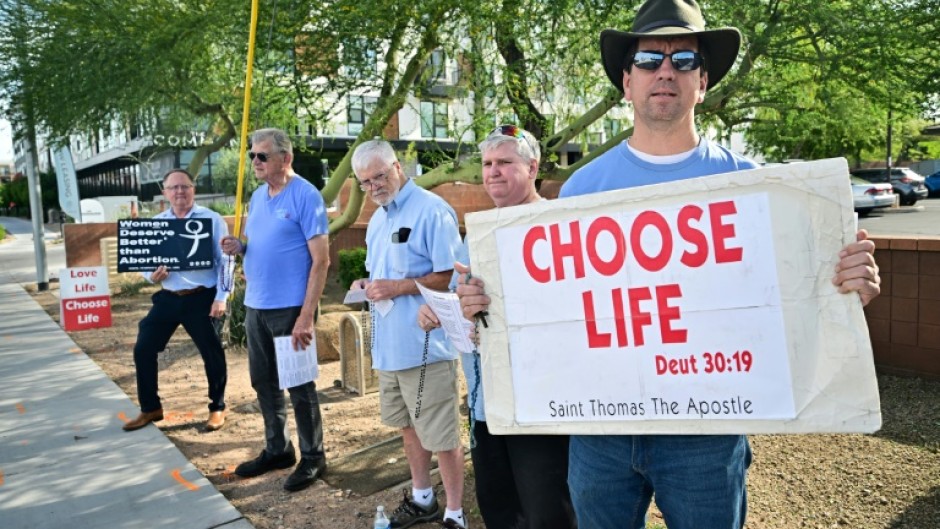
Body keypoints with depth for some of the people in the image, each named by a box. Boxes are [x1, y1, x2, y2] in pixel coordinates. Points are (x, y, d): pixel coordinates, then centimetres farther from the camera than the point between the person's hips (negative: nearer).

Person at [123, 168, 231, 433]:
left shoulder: (211, 219, -4)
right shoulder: (155, 223, 8)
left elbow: (224, 260, -6)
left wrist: (221, 297, -11)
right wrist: (151, 275, -10)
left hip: (202, 298, -4)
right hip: (168, 298, 4)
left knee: (212, 353, 4)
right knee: (143, 349, 3)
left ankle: (218, 407, 24)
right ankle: (150, 408, 22)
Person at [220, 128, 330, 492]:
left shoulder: (305, 196, -12)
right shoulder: (257, 196, 11)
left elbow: (321, 260, -16)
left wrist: (307, 316, -21)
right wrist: (239, 247, -3)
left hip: (290, 308, -8)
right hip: (256, 305, 8)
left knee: (299, 386, 3)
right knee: (263, 382, 16)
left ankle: (312, 458, 19)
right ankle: (277, 449, 33)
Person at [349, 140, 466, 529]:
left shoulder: (431, 210, -13)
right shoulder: (376, 220, 14)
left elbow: (451, 276, -17)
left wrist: (399, 287, -21)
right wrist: (366, 286, 2)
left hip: (425, 344, -9)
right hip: (389, 343, 9)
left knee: (442, 436, 2)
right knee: (408, 425, 21)